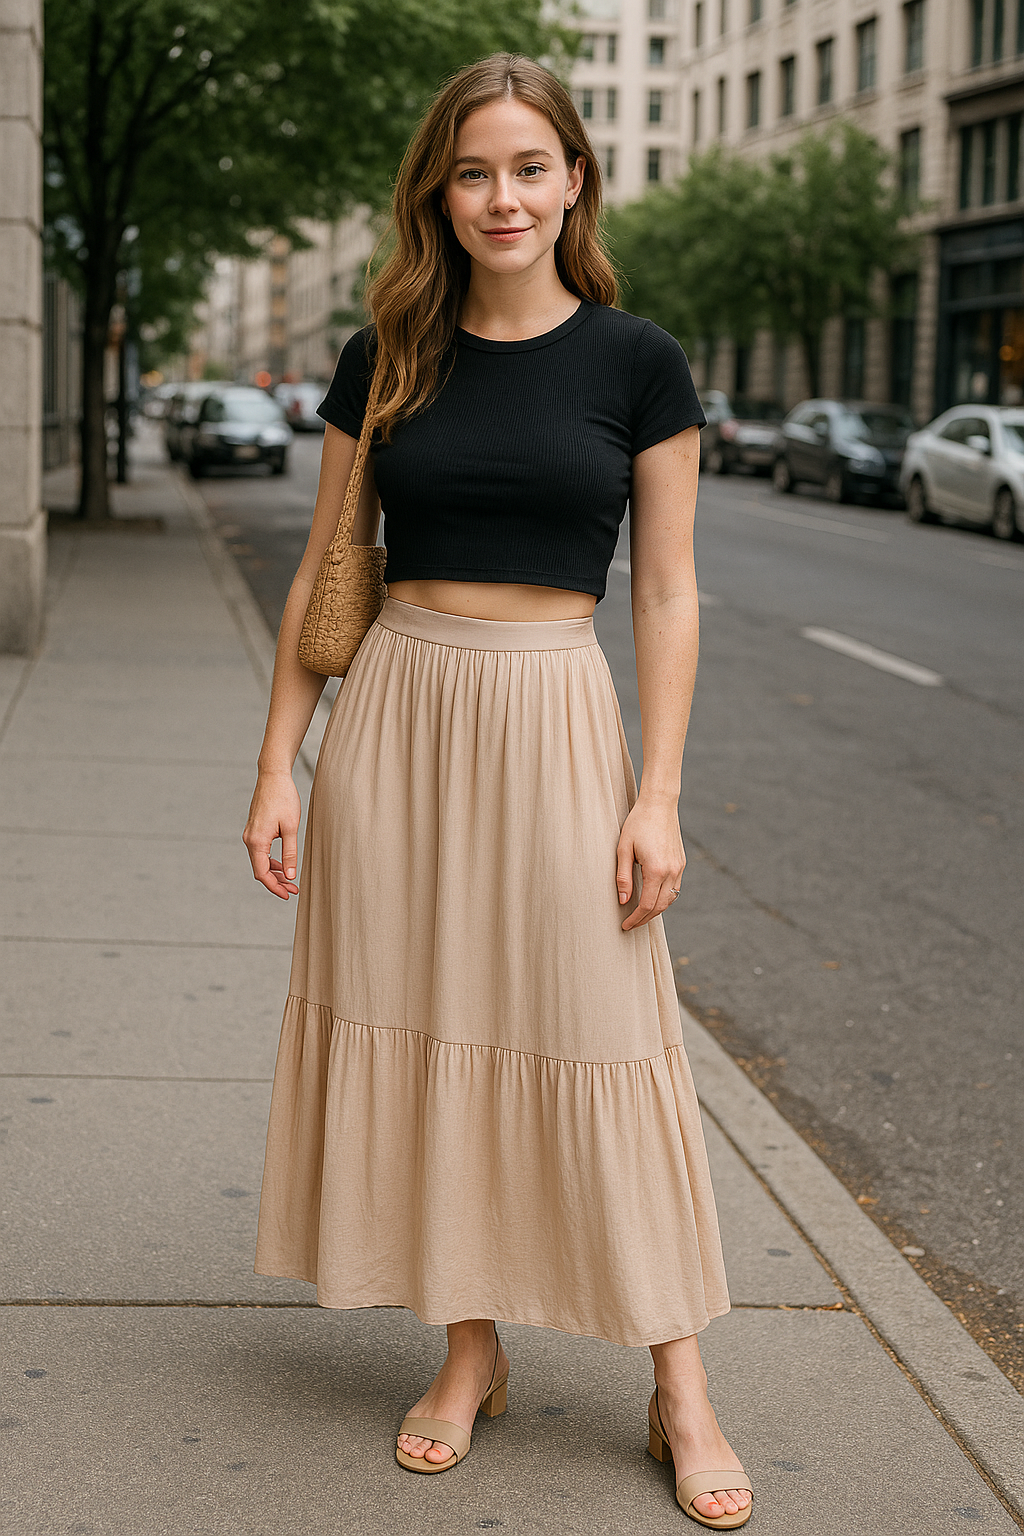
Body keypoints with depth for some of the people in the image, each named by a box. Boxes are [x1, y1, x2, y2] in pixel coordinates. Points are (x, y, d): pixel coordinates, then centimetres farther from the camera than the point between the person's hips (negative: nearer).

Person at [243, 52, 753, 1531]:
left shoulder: (638, 362, 0)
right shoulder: (384, 362, 5)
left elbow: (667, 594, 0)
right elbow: (325, 573, 9)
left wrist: (660, 795, -7)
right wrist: (280, 767, 3)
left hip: (556, 720, -2)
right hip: (396, 713, 2)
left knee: (598, 1048, 1)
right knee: (426, 1033, 6)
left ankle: (681, 1388, 14)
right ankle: (472, 1350, 22)